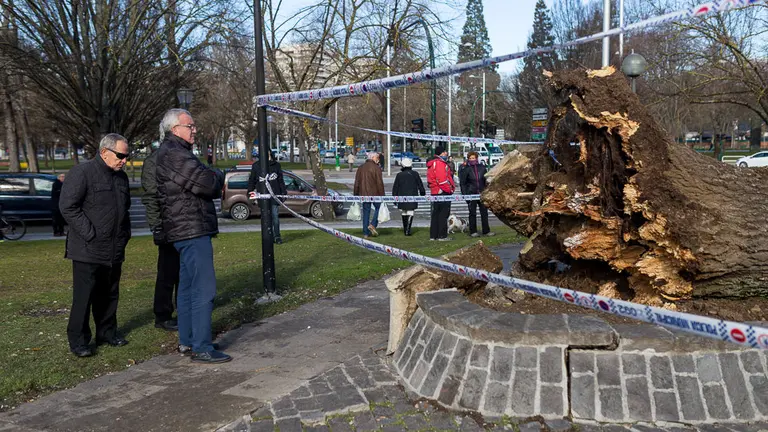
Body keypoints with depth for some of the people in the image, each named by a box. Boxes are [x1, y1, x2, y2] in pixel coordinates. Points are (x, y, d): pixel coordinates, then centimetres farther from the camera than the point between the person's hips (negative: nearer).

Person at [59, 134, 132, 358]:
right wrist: (90, 234, -16)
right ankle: (78, 341, 5)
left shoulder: (121, 177, 15)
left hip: (114, 250, 7)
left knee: (109, 295, 14)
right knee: (84, 296, -4)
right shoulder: (82, 172, -10)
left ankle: (107, 332, 26)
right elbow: (67, 206, -15)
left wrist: (125, 234, 15)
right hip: (88, 250, -7)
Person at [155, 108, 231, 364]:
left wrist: (215, 181, 2)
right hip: (192, 230, -11)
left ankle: (186, 341, 25)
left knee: (188, 287, 16)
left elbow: (200, 185, 20)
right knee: (204, 289, -10)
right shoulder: (174, 153, -14)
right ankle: (202, 349, -7)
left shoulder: (173, 152, 21)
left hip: (186, 230, 11)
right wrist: (219, 177, -1)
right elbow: (206, 183, -21)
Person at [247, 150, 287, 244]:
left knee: (275, 217, -1)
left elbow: (280, 180, 14)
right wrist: (250, 191, 4)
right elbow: (252, 180, 12)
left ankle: (277, 236, 7)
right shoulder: (256, 165, 7)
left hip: (275, 195, 0)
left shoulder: (276, 165, 9)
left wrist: (284, 192, 11)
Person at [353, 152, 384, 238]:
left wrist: (356, 195, 16)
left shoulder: (361, 168, 9)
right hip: (374, 194, -5)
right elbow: (380, 183, -12)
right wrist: (382, 196, -8)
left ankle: (365, 233, 9)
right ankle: (373, 224, -2)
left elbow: (356, 183, 10)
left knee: (366, 212, 10)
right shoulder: (376, 168, -8)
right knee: (378, 208, 16)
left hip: (364, 195, 5)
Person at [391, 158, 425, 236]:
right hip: (412, 197, -1)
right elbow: (420, 186, 7)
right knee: (410, 213, -4)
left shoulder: (399, 175, 1)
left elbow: (395, 188, 5)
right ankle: (407, 230, -16)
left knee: (404, 213, 14)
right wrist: (422, 194, 21)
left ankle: (405, 230, 21)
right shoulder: (415, 174, -1)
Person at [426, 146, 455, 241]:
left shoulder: (432, 164, 17)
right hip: (443, 192, -10)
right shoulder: (440, 163, -14)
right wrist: (449, 190, -12)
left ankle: (433, 235, 16)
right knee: (444, 214, -5)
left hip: (435, 192, 10)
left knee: (435, 214, 13)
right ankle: (442, 236, -4)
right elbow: (442, 179, -21)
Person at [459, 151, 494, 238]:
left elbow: (486, 180, 14)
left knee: (484, 212, 7)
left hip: (482, 193, 3)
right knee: (472, 213, 4)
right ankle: (473, 231, 11)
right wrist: (464, 194, -6)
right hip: (471, 193, -3)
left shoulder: (482, 167, 5)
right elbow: (462, 182, 0)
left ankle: (486, 231, 15)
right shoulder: (466, 169, -2)